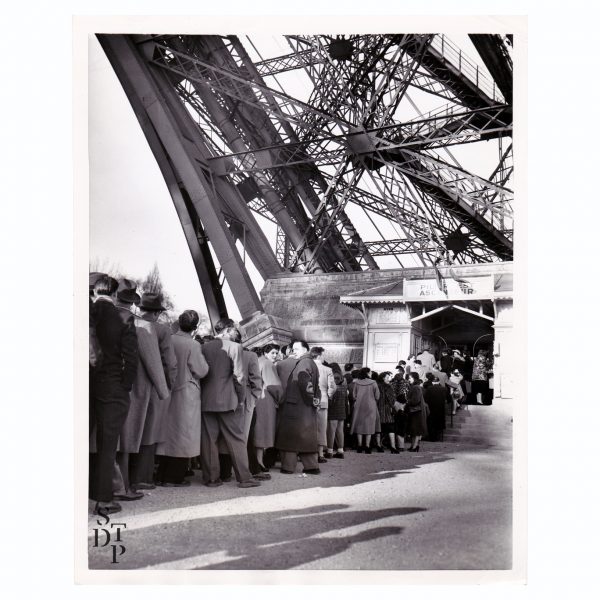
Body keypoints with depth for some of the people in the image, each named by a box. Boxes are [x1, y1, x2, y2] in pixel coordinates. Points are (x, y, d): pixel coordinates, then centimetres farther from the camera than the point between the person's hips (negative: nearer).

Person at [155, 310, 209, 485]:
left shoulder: (169, 341, -2)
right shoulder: (193, 345, -15)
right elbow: (201, 371, -11)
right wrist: (202, 358, 4)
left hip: (169, 392, 5)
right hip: (187, 395, -5)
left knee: (168, 432, 13)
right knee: (183, 435, 3)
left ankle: (162, 475, 18)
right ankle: (174, 477, 5)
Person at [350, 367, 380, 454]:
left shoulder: (356, 383, -2)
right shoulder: (373, 383, -7)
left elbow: (354, 395, 1)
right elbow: (377, 396, -3)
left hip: (359, 407, 2)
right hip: (370, 407, -2)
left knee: (359, 425, 7)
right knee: (369, 426, 4)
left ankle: (359, 446, 5)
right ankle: (367, 446, 0)